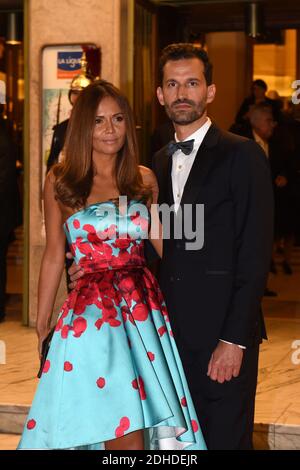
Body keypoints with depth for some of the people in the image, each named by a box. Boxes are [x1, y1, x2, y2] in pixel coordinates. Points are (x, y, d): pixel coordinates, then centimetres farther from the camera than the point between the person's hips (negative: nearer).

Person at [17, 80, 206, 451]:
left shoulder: (144, 179, 9)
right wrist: (41, 324, 11)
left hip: (145, 307, 3)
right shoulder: (60, 181, 3)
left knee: (156, 426, 2)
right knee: (126, 437, -8)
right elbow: (53, 256, 8)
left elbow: (164, 243, 14)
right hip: (92, 314, -3)